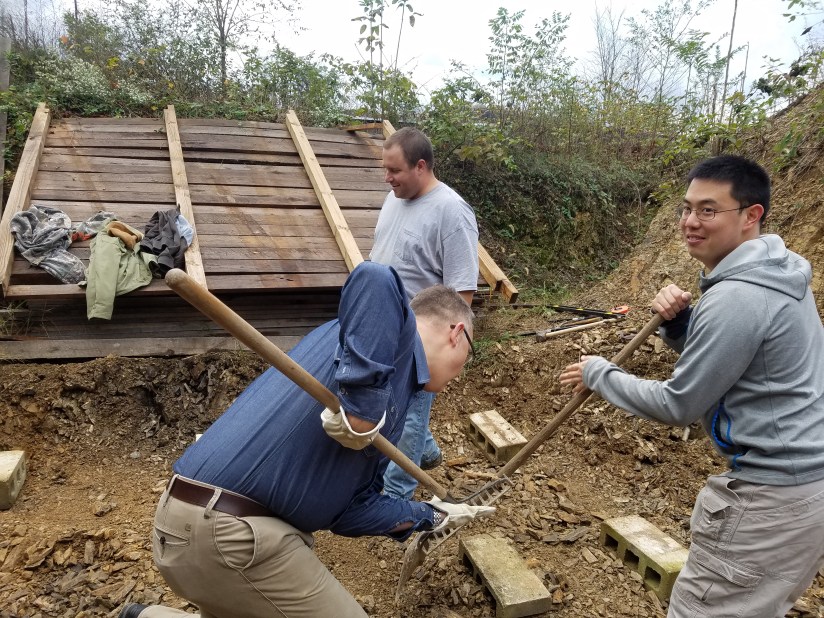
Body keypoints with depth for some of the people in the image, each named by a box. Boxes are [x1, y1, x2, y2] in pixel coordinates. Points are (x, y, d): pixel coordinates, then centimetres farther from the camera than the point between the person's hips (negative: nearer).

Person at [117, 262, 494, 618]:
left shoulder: (387, 399, 17)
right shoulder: (396, 332, -8)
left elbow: (350, 507, 15)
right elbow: (374, 279, -33)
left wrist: (430, 517, 27)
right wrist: (361, 409, -29)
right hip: (230, 531, -10)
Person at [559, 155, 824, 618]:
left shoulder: (735, 300, -26)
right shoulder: (776, 272, 6)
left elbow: (679, 406, -18)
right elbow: (711, 352, 15)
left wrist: (599, 374, -6)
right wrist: (677, 318, -6)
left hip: (772, 494, -10)